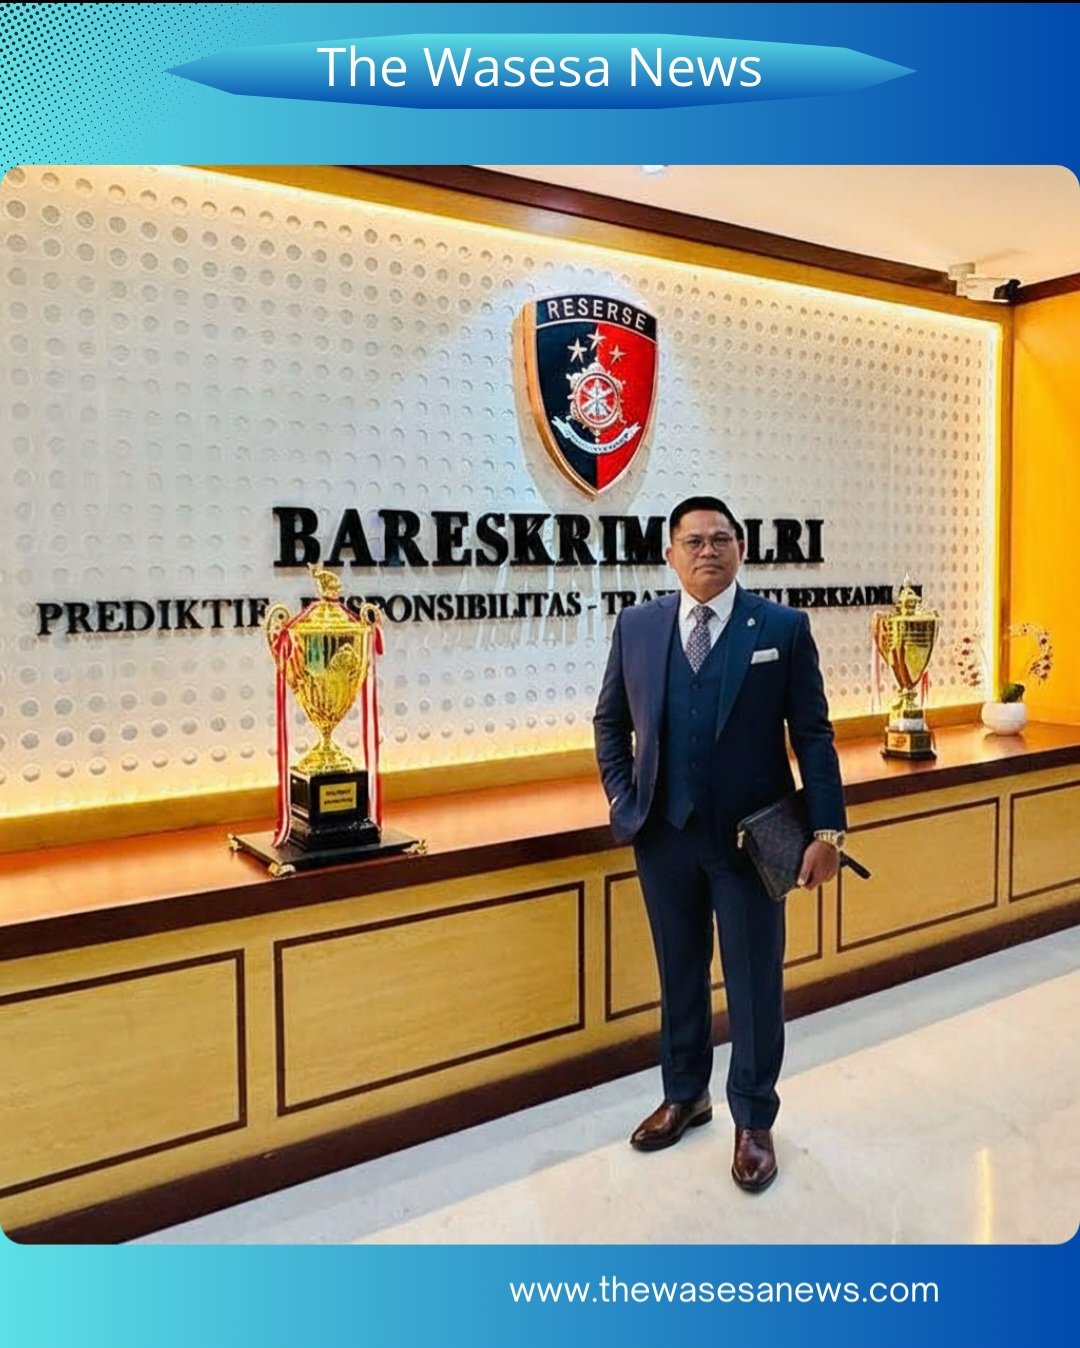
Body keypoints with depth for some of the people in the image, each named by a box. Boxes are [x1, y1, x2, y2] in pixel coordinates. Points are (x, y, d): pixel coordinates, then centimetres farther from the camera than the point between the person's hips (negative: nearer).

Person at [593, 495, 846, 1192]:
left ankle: (753, 1122, 29)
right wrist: (622, 799, 2)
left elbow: (813, 734, -5)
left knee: (756, 983, 9)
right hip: (664, 835, 3)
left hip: (751, 837, -2)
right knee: (679, 973, 18)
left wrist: (828, 828, -9)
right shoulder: (637, 625, 1)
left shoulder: (784, 627, -5)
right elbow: (610, 721, 11)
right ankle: (685, 1095, 39)